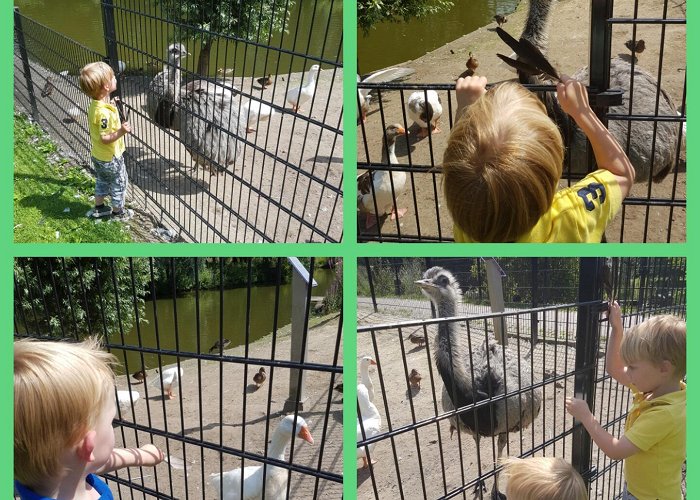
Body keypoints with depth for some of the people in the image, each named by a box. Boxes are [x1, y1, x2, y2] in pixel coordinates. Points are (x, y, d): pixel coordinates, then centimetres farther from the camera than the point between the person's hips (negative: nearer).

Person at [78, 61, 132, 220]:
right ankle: (118, 211, 29)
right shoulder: (104, 112, -34)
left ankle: (99, 207, 41)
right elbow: (105, 138, -30)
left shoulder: (95, 104, -5)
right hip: (110, 158, -9)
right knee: (120, 183, 13)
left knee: (102, 181, 26)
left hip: (98, 156, 9)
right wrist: (121, 132, -43)